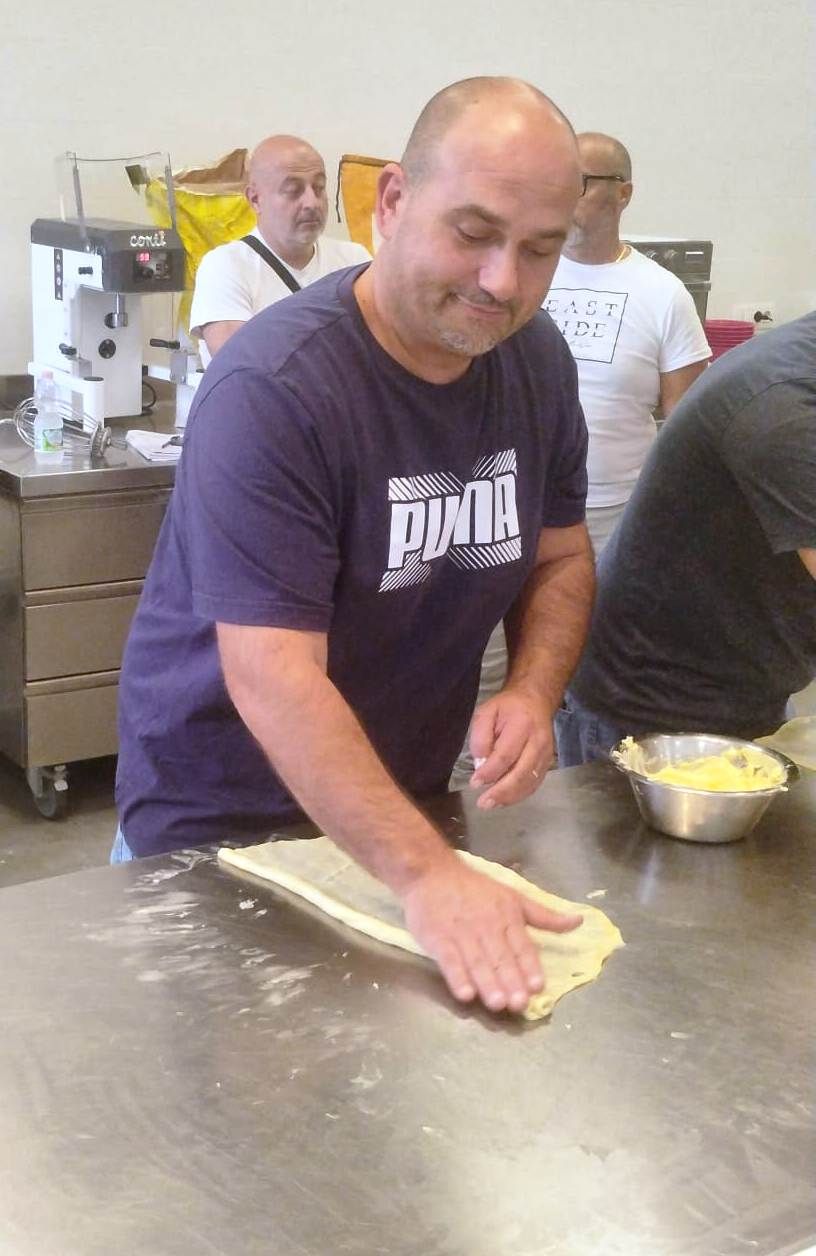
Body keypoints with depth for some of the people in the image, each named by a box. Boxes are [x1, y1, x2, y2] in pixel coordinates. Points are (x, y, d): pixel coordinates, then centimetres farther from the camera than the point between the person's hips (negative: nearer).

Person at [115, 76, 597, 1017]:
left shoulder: (536, 358, -5)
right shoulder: (271, 391, -27)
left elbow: (561, 557, 6)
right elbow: (273, 679, -32)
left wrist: (532, 691, -14)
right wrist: (426, 875, -40)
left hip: (400, 810, 6)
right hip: (219, 825, -5)